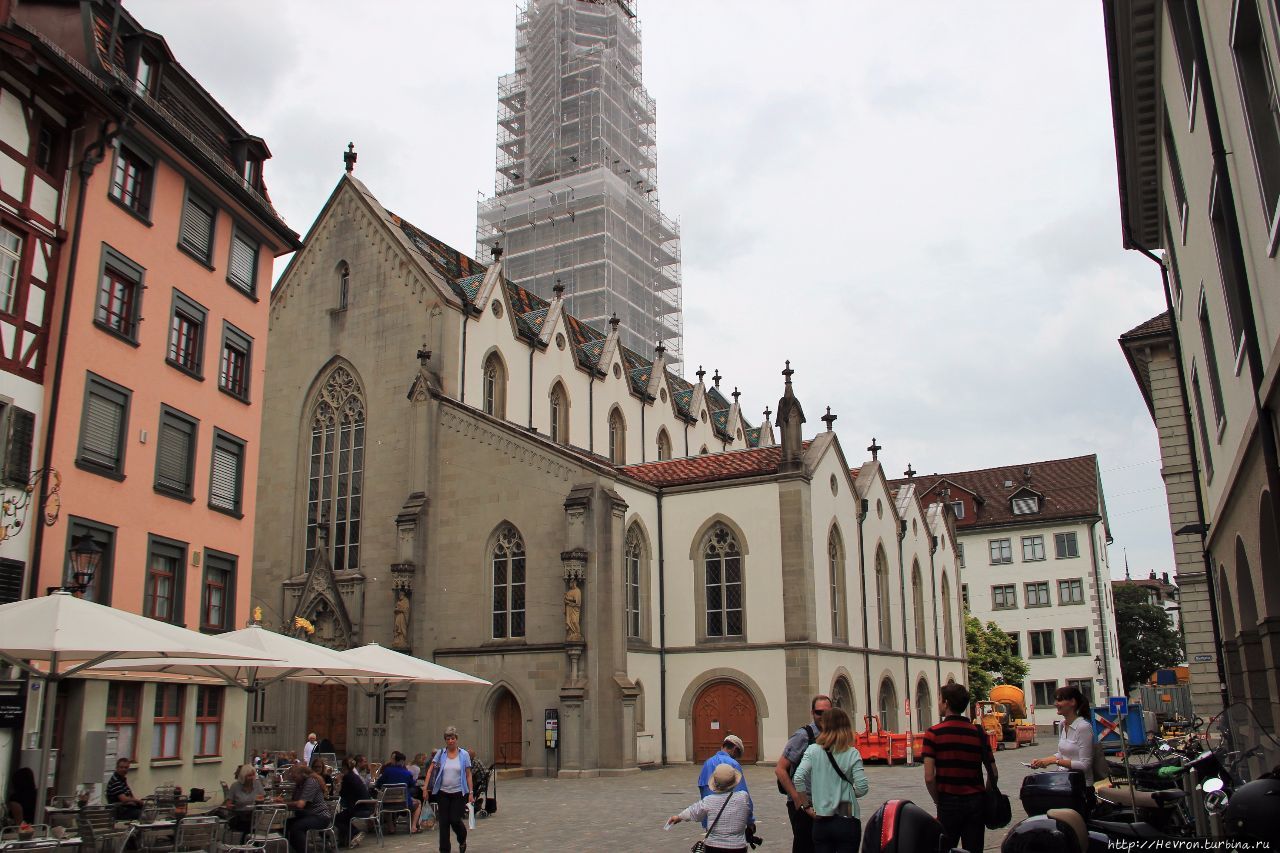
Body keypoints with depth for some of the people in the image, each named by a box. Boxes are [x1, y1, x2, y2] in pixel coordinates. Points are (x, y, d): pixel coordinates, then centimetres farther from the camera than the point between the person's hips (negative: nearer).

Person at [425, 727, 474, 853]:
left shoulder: (464, 755, -1)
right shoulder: (440, 754, 1)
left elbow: (468, 775, 1)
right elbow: (430, 771, -1)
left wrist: (471, 792, -3)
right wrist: (426, 787, -11)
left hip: (459, 793, -1)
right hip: (443, 793, 1)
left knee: (455, 820, -4)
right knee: (443, 822, 2)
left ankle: (462, 841, 27)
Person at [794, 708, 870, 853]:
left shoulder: (813, 750, -3)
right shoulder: (852, 754, -4)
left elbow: (798, 779, -12)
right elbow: (862, 788, -9)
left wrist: (807, 806, -1)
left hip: (821, 821, 1)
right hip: (847, 820, -1)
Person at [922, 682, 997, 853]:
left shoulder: (934, 733, -9)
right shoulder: (979, 732, 2)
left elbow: (929, 778, -13)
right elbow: (993, 774, 3)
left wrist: (938, 801, 1)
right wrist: (984, 798, 14)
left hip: (949, 802, -3)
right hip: (975, 802, 3)